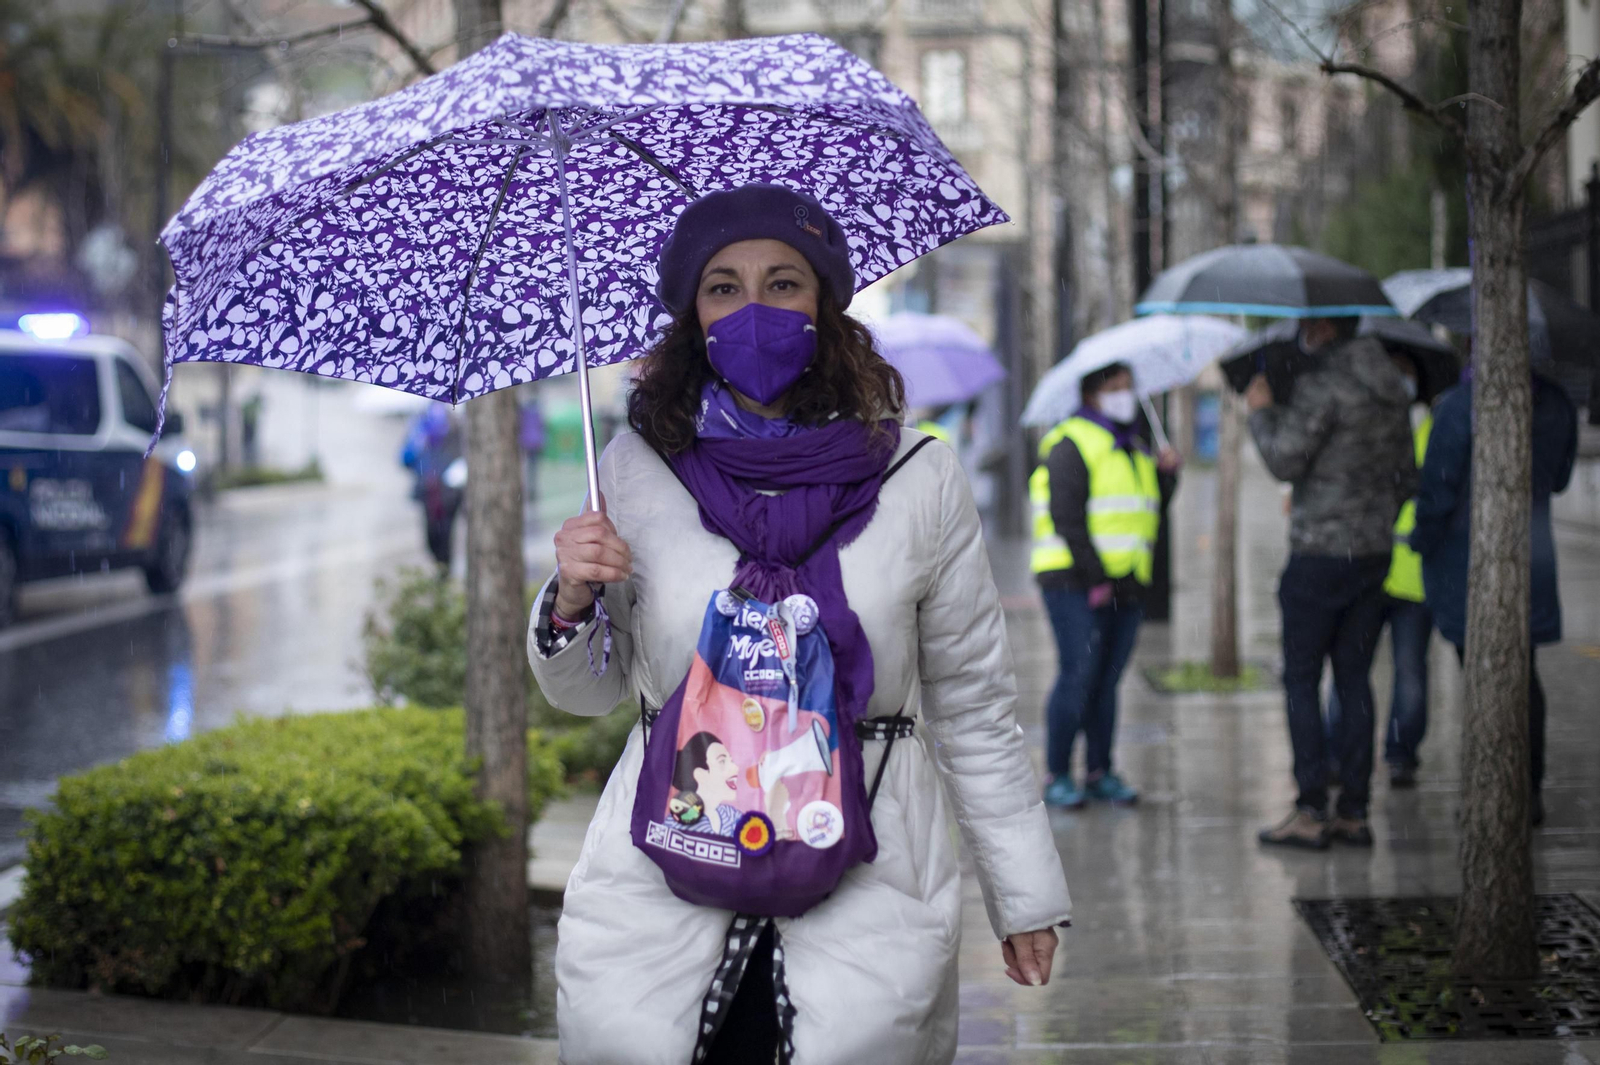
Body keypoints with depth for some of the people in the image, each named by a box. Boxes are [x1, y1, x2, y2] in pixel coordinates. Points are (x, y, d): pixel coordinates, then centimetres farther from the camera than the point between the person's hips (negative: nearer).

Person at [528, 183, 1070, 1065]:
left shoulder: (918, 480, -1)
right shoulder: (633, 472, 1)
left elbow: (972, 706, 7)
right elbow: (589, 693, 11)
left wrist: (1024, 893, 9)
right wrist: (571, 605, -10)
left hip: (863, 894, -1)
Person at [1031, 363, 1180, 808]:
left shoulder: (1135, 450, 21)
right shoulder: (1072, 445, -5)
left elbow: (1149, 516, 19)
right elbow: (1067, 518, -13)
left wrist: (1165, 474, 4)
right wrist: (1095, 578, -17)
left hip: (1126, 585, 7)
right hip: (1075, 583, -7)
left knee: (1107, 680, 8)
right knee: (1079, 675, -11)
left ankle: (1100, 772, 13)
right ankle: (1057, 776, -6)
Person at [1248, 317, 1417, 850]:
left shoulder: (1321, 386, -14)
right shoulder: (1393, 390, 12)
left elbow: (1285, 461, -16)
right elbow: (1406, 477, 15)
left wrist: (1262, 411, -1)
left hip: (1321, 553, -7)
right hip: (1376, 552, 7)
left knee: (1301, 679, -1)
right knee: (1354, 679, 10)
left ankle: (1311, 811, -3)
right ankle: (1354, 811, 10)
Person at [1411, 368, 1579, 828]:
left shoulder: (1461, 404, -16)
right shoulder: (1558, 405, 1)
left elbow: (1438, 483, -15)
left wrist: (1423, 538, 0)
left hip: (1465, 554, -5)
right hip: (1531, 553, 5)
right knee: (1523, 674, 14)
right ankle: (1531, 790, 14)